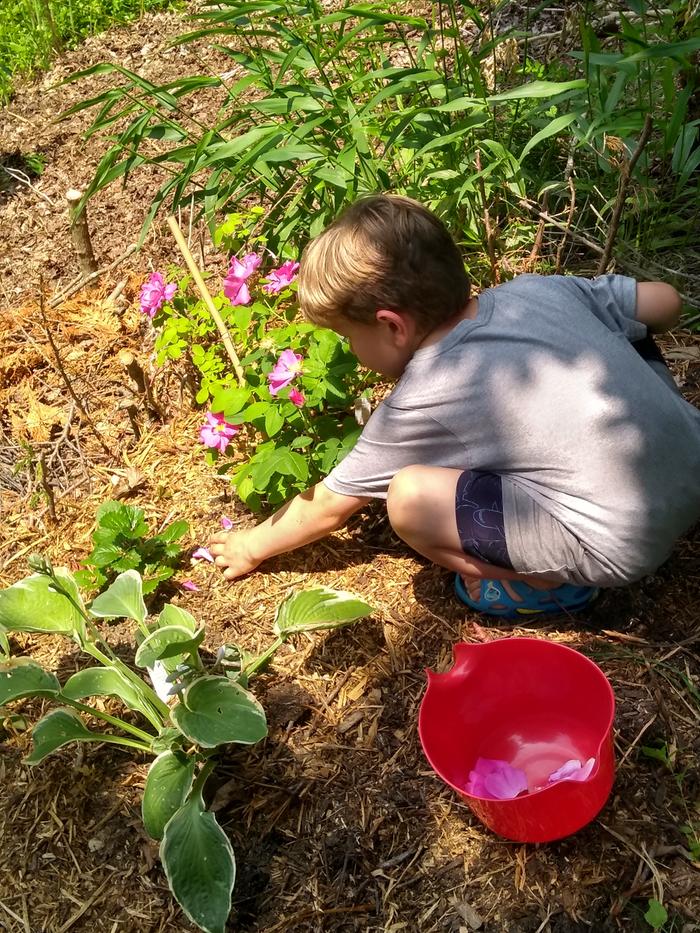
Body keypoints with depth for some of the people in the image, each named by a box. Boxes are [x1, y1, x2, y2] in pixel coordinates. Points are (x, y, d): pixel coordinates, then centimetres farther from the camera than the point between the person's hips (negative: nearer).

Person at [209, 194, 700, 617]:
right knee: (625, 332, 28)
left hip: (624, 542, -7)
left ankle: (550, 583, 5)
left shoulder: (419, 403, -10)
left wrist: (254, 545, 21)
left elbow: (328, 507, 4)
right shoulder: (540, 289, 3)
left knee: (410, 496, -13)